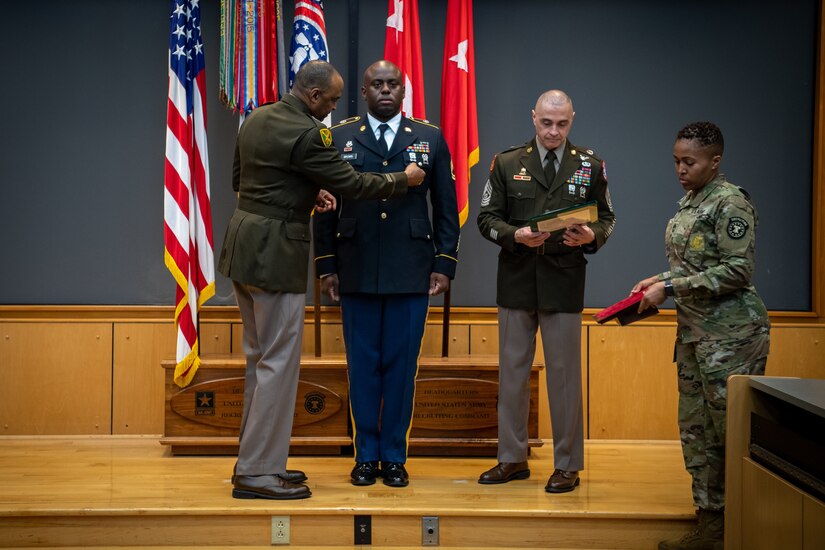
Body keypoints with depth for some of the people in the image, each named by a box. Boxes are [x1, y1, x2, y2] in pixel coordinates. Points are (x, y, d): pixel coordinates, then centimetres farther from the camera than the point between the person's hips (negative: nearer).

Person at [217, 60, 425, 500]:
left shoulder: (256, 119, 10)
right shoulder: (306, 133, -17)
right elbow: (352, 184, -14)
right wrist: (404, 179, 1)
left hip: (244, 245, 10)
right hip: (275, 252, -10)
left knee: (260, 357, 17)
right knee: (279, 361, -3)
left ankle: (255, 459, 25)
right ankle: (257, 473, 1)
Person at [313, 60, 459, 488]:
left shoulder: (429, 139, 7)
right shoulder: (340, 139, 6)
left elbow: (446, 208, 7)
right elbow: (325, 208, 6)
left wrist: (444, 265, 0)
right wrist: (326, 267, 1)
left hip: (411, 273, 0)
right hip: (356, 272, 0)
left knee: (401, 365, 4)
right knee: (362, 364, 5)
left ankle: (394, 457, 15)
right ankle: (366, 456, 16)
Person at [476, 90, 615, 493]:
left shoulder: (590, 166, 5)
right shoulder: (507, 163, 5)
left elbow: (606, 217, 9)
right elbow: (487, 217, 3)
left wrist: (591, 236, -14)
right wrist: (515, 235, -16)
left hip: (564, 282, -1)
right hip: (516, 281, 1)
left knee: (564, 373, 2)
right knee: (512, 371, 8)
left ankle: (567, 465, 13)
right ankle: (512, 459, 20)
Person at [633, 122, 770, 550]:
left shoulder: (731, 202, -12)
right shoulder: (689, 203, 13)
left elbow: (738, 271, -19)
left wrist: (671, 288, -18)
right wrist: (661, 280, 5)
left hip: (731, 333, -9)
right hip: (694, 331, 9)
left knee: (732, 429, -3)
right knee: (695, 428, 10)